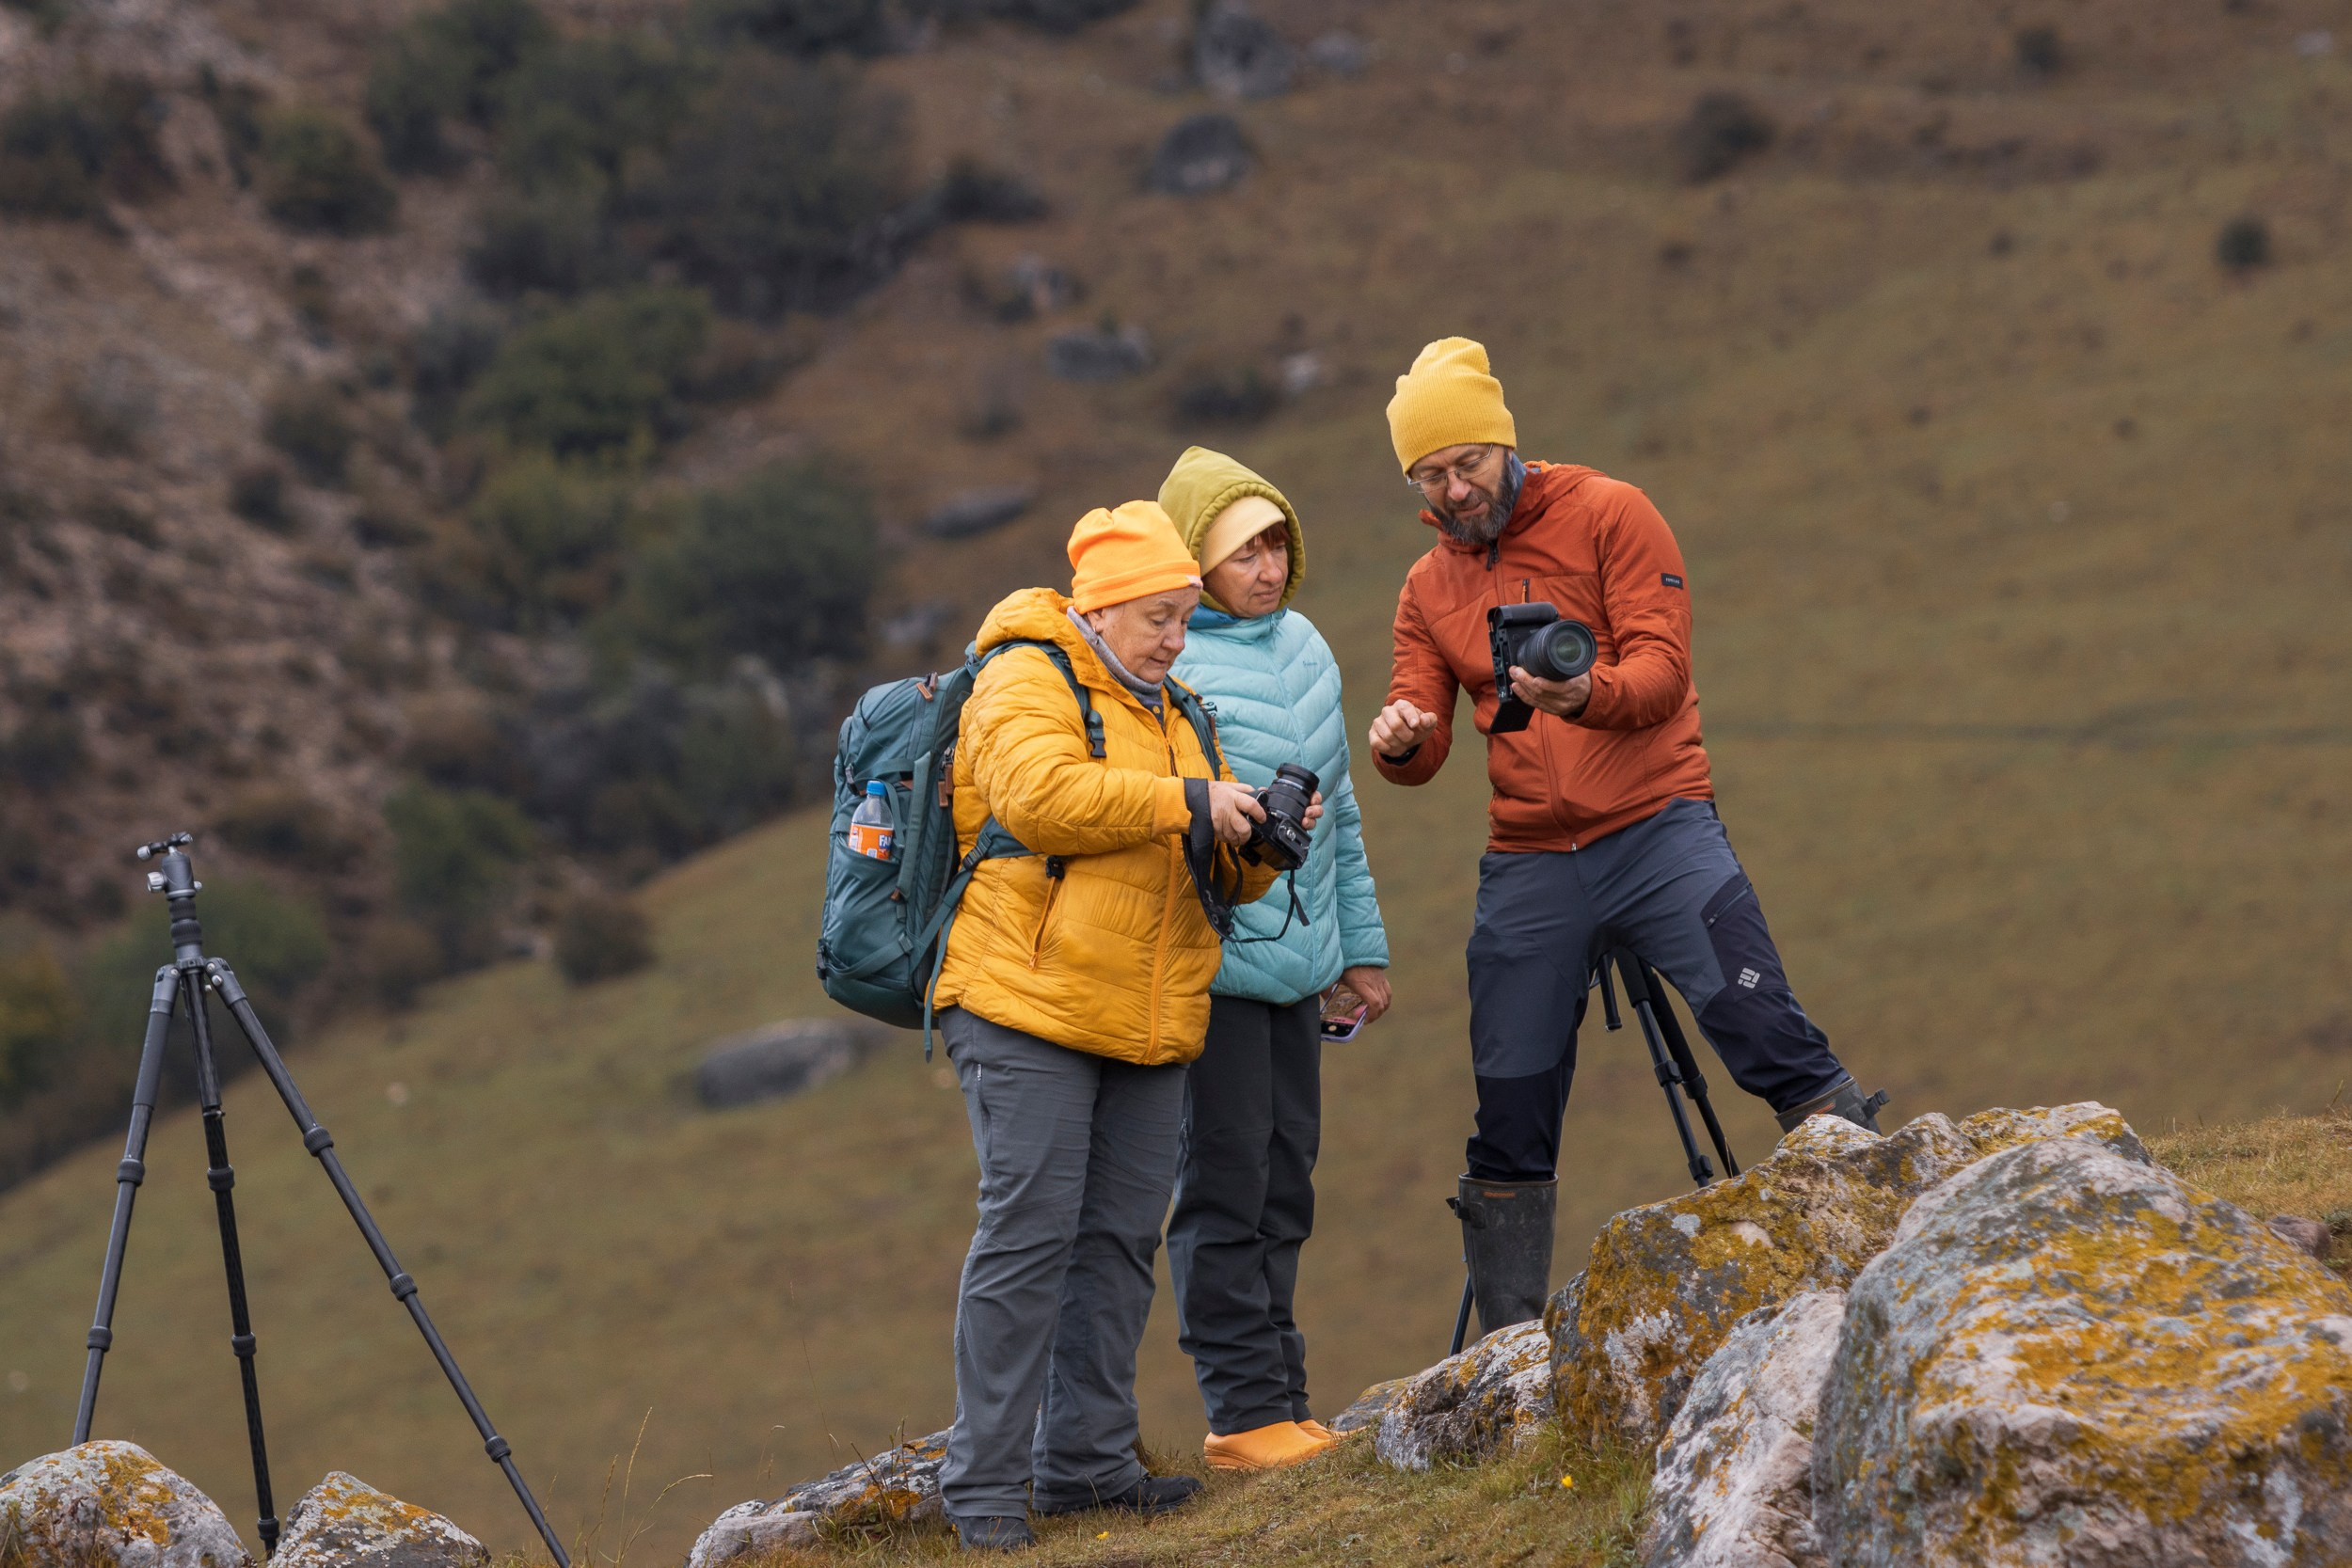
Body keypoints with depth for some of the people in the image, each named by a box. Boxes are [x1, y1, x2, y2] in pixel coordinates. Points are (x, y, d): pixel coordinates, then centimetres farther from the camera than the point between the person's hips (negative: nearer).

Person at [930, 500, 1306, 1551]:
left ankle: (1087, 1463, 15)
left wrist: (1259, 843, 0)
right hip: (1028, 1007, -8)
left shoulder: (1169, 714, 23)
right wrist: (1188, 803, -19)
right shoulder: (1025, 682, -3)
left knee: (1120, 1237, 7)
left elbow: (1219, 874, 22)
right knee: (1028, 1233, -10)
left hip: (1146, 1027, 8)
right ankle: (985, 1489, -8)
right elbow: (1041, 794, -22)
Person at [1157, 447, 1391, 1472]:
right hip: (1209, 964, -8)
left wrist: (1359, 946, 22)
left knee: (1283, 1185, 10)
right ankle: (1244, 1411, -2)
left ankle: (1279, 1399, 16)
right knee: (1223, 1185, -5)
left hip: (1295, 962, 8)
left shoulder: (1304, 646, 13)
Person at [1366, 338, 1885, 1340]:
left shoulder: (1607, 516, 1)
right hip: (1526, 868, 4)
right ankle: (1509, 1348, 11)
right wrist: (1397, 741, -18)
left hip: (1658, 831, -4)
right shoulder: (1429, 589, 14)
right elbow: (1421, 753, 7)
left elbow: (1662, 666, -10)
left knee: (1770, 1040, -19)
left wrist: (1585, 694, -31)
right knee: (1511, 1122, 4)